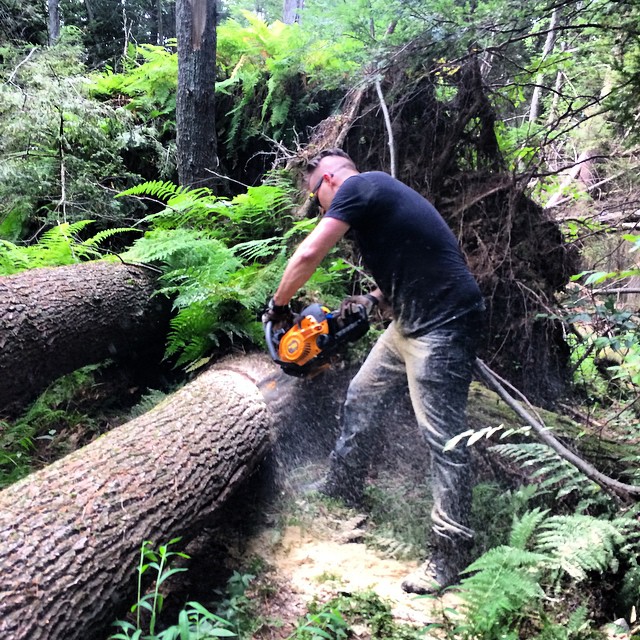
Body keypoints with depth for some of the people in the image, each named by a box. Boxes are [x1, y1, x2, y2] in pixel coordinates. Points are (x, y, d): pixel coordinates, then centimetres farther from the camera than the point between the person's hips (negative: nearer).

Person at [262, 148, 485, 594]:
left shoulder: (357, 186, -9)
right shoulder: (377, 195, 19)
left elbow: (309, 255, -16)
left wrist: (278, 306, -2)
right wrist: (374, 300, 12)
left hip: (443, 323, -11)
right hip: (410, 320, 11)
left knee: (442, 436, -5)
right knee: (363, 399, 18)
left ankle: (452, 552, 5)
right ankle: (343, 489, 34)